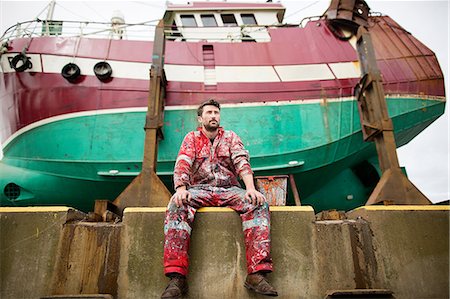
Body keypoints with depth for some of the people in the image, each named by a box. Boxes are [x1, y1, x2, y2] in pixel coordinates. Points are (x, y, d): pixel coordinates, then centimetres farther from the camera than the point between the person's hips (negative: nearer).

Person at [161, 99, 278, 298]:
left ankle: (257, 273, -32)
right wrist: (181, 189, -24)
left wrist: (251, 188, -21)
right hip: (199, 189, 0)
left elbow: (242, 162, -2)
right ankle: (176, 277, -34)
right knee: (176, 205, -33)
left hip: (228, 189, 1)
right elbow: (182, 164, -3)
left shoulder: (230, 137, 13)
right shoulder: (192, 138, 13)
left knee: (258, 204, -28)